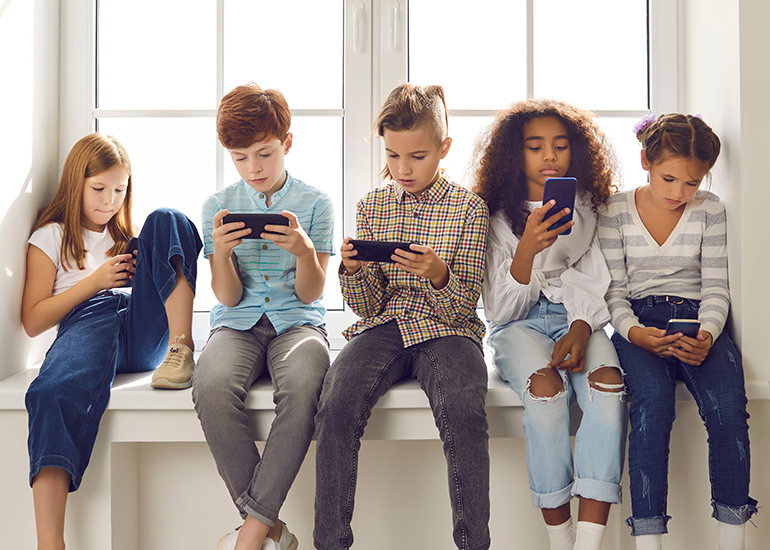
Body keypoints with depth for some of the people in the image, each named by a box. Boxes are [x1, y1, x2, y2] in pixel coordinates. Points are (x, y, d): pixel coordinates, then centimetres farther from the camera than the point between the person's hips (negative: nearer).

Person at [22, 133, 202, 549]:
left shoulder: (127, 235, 34)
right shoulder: (51, 237, 22)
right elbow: (33, 321, 11)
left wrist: (143, 270, 5)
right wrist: (94, 281, 2)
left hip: (145, 329, 3)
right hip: (87, 322, -2)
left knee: (167, 219, -14)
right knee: (53, 393, -38)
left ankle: (181, 347, -31)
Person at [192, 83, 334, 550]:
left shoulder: (315, 202, 5)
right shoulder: (219, 205, 10)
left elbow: (310, 294, 1)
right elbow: (229, 297, 5)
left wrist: (304, 249, -19)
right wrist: (221, 251, -15)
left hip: (297, 320, -1)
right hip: (238, 323, 2)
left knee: (303, 385, -37)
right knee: (212, 387, -33)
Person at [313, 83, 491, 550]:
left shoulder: (468, 207, 3)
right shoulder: (372, 205, 11)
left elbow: (465, 308, -1)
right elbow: (368, 306, 9)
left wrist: (438, 275, -22)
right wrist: (353, 270, -13)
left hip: (445, 329, -2)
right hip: (383, 326, 2)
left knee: (464, 413, -32)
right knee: (337, 406, -27)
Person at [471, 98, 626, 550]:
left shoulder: (588, 210, 11)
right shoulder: (498, 217, 2)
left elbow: (595, 285, 7)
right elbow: (500, 312, -5)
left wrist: (580, 330, -14)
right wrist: (527, 249, -21)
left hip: (580, 321, 2)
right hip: (520, 325, -2)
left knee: (608, 381, -31)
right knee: (546, 387, -34)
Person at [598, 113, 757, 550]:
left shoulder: (710, 209, 8)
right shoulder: (617, 211, 5)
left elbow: (715, 288, 6)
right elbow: (614, 292, 4)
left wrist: (707, 336, -15)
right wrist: (634, 332, -17)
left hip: (697, 319, 2)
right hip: (639, 322, -1)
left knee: (727, 404, -28)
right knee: (653, 399, -33)